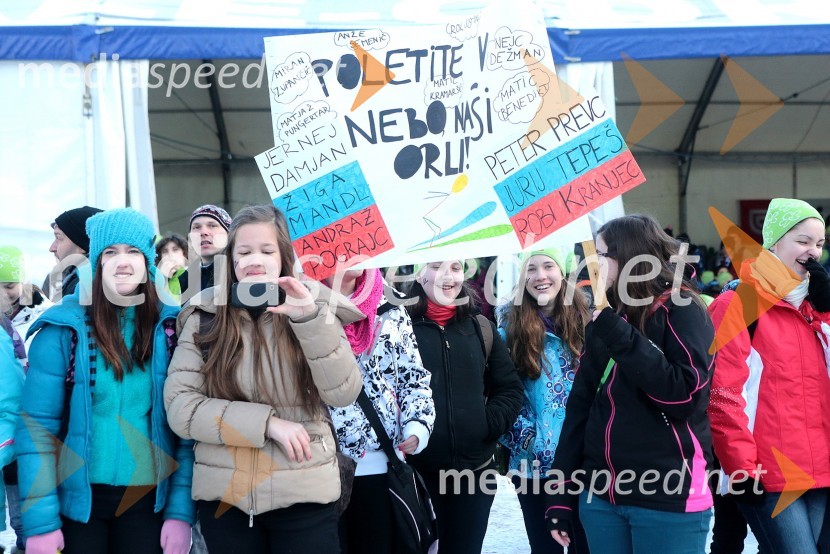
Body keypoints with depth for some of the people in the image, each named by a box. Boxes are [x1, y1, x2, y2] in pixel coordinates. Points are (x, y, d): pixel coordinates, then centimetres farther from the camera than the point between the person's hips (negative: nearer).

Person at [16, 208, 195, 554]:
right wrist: (39, 519, -12)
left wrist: (182, 511, -6)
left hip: (148, 499, 1)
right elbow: (36, 426, -8)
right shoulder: (63, 328, -7)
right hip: (76, 499, -1)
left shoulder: (171, 327, -2)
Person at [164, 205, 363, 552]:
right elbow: (179, 408, -7)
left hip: (304, 494, 0)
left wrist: (310, 319, -23)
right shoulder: (203, 318, -1)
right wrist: (267, 422, -16)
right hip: (223, 494, 1)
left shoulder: (315, 310, -1)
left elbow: (344, 394, -12)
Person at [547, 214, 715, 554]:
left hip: (667, 498, -5)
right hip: (600, 494, 6)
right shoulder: (604, 319, 11)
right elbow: (579, 406, 10)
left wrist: (619, 335, -19)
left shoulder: (681, 311, -5)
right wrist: (562, 493, 7)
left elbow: (683, 396, -18)